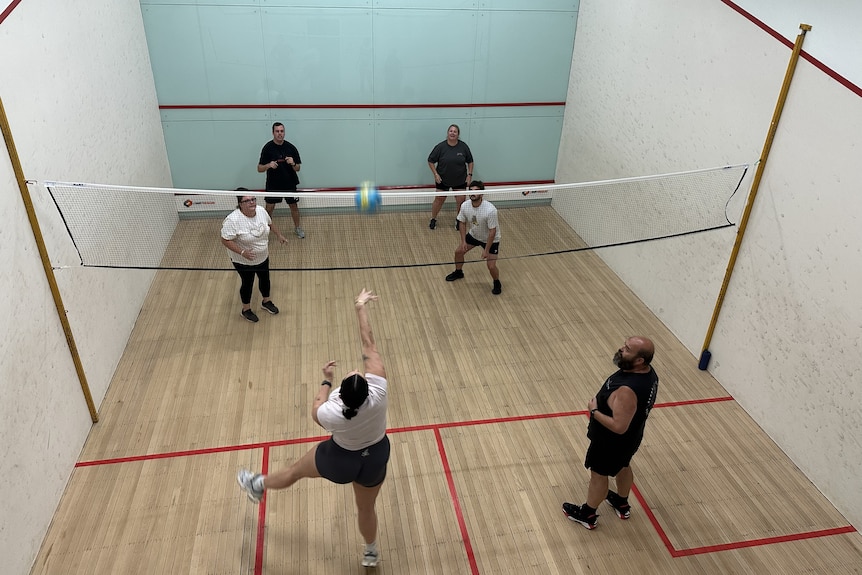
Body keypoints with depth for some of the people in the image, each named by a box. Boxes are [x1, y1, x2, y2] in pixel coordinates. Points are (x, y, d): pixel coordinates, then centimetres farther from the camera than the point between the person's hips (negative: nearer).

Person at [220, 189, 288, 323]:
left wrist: (279, 235, 15)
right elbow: (225, 240, -27)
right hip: (244, 261, -6)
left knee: (265, 279, 23)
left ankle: (266, 301, 52)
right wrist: (242, 252, -35)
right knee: (248, 283, 14)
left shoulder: (261, 210, -12)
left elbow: (269, 223, 9)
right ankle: (246, 309, 40)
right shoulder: (233, 220, -32)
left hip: (263, 257, 6)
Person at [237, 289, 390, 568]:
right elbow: (369, 345, -27)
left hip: (340, 460, -2)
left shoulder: (330, 414, -36)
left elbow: (315, 409, -8)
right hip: (375, 458, 2)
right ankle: (371, 552, 53)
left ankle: (258, 486, 55)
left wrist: (325, 380, 1)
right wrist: (361, 308, -18)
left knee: (296, 469, 26)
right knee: (366, 507, 27)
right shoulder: (378, 392, -35)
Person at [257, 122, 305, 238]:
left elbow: (298, 168, 0)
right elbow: (260, 169, -8)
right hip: (273, 185, -1)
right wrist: (269, 165, -29)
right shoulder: (267, 148, -9)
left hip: (289, 184, 1)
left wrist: (293, 163, -22)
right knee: (269, 208, 3)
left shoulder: (291, 147, -5)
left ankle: (297, 228, 33)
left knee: (294, 206, 13)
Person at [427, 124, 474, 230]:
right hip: (442, 180, -1)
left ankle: (459, 220, 27)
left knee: (461, 201, 4)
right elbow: (431, 161, -2)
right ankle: (433, 219, 28)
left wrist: (469, 174, -1)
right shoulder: (440, 147, -11)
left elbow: (470, 161, 6)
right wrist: (436, 174, -9)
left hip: (460, 180, 1)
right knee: (439, 199, 8)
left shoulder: (463, 147, -6)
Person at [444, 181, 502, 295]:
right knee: (458, 251, 12)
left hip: (490, 239, -5)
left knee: (491, 266, -13)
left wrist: (486, 250, -25)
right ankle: (458, 272, 43)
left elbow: (492, 231, -29)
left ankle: (497, 284, 21)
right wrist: (463, 241, -7)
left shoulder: (490, 210, -36)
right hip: (473, 235, 6)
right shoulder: (465, 206, -19)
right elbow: (462, 223, -1)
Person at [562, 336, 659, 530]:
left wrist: (594, 410, -22)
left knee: (598, 474, 15)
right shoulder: (646, 371, -13)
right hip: (630, 437, 8)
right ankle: (622, 504, 56)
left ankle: (587, 515, 39)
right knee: (623, 467, 31)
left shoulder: (628, 390, -42)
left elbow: (619, 426, -35)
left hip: (613, 441, -8)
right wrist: (603, 403, 4)